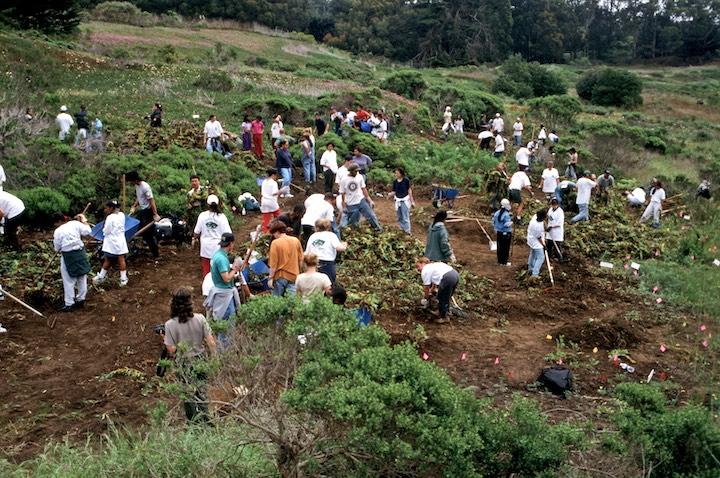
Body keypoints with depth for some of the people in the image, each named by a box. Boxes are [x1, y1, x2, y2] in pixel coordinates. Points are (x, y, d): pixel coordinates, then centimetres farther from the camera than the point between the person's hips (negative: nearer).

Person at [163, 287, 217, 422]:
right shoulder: (200, 319, -14)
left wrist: (165, 339, 3)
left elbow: (172, 350, -15)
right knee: (202, 392, 17)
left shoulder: (170, 325, -18)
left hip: (184, 364, -1)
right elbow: (211, 342, -10)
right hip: (201, 360, 1)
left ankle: (194, 421, 29)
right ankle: (205, 420, 25)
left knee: (189, 395, 17)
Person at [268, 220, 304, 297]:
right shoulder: (296, 240, 2)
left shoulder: (275, 243, -11)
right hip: (294, 276, 3)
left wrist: (271, 278, -6)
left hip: (280, 276, -3)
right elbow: (301, 259, 9)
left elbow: (273, 263, -11)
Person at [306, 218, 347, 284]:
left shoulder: (312, 236, 13)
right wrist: (345, 246, 7)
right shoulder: (331, 235, 1)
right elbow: (339, 248, -13)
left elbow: (307, 253, 8)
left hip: (314, 264, 4)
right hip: (328, 264, -4)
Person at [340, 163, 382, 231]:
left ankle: (378, 228, 8)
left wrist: (369, 199, 2)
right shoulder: (344, 180, -9)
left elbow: (363, 189, 5)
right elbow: (343, 193, -2)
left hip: (361, 201, 2)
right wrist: (344, 206, 1)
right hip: (351, 204, -2)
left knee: (371, 215, -2)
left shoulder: (359, 177, -2)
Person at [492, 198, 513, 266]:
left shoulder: (497, 213, -1)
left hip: (499, 233, 7)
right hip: (506, 233, -7)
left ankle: (500, 261, 26)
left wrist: (496, 230, 17)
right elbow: (507, 225, -26)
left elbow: (494, 223, 6)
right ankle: (504, 262, 12)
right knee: (505, 248, 6)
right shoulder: (507, 215, -23)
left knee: (500, 247, 16)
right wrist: (511, 221, -8)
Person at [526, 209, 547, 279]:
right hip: (536, 243, -10)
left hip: (531, 240, 10)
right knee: (541, 257, -6)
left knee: (533, 254, 26)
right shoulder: (538, 226, -36)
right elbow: (539, 237, -23)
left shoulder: (535, 216, -12)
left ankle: (530, 269, 44)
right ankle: (535, 274, -9)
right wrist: (543, 244, -10)